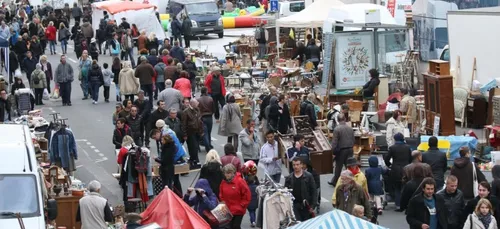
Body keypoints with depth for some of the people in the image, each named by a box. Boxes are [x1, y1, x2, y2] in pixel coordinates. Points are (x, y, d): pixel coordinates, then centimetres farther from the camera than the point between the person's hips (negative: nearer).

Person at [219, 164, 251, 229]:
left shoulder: (240, 181, -15)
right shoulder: (223, 182, 0)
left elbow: (247, 195, -11)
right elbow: (221, 195, 15)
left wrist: (241, 205, -11)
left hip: (238, 211, -5)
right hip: (228, 210, 5)